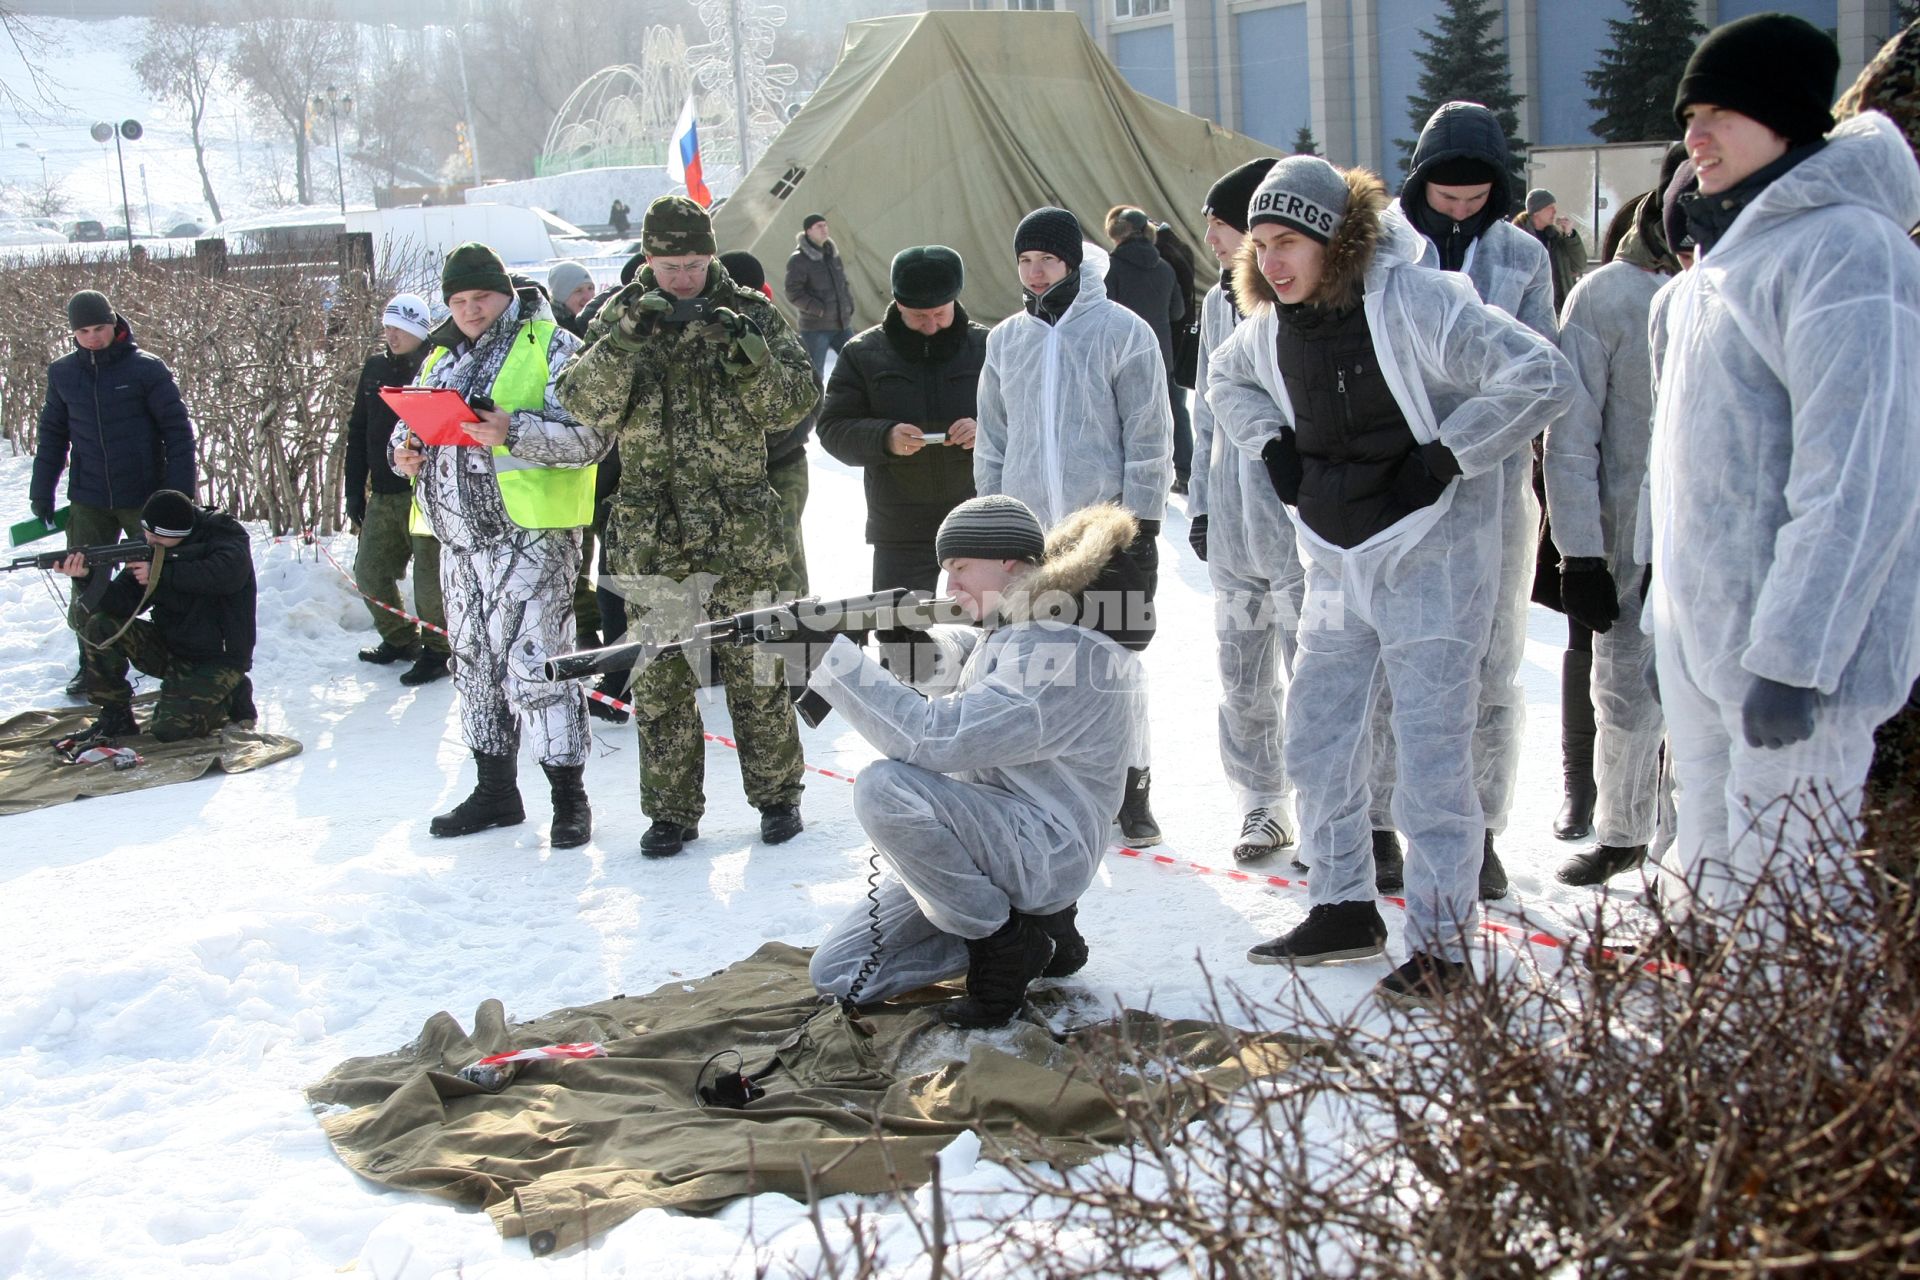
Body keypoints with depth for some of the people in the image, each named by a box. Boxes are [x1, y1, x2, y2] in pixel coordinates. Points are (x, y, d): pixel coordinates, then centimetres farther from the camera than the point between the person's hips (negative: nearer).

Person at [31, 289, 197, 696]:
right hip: (88, 502, 3)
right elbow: (52, 434, 13)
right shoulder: (62, 373, 4)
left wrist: (180, 492, -11)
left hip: (144, 497, -3)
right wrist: (41, 492, 9)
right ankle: (93, 665, 18)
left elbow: (177, 430, -6)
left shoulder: (147, 368, -7)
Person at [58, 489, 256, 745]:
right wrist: (86, 578, -29)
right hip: (169, 646, 6)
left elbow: (224, 574, -37)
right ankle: (116, 716, -1)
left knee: (169, 729, -23)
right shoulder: (148, 549, -1)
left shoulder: (228, 538, -14)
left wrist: (161, 573, -32)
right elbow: (123, 604, -10)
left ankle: (230, 696, 5)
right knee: (100, 626, -13)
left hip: (219, 656, -6)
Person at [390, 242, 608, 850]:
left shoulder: (551, 347, -4)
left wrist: (514, 431, -27)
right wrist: (404, 451, 2)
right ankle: (495, 789, 25)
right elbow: (410, 424, 26)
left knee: (534, 662, -10)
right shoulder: (442, 357, 19)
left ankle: (569, 795, 0)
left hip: (529, 532, -8)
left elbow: (590, 433, -14)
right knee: (475, 663, 13)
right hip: (459, 534, 8)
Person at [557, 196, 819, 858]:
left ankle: (777, 795, 21)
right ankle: (672, 811, 17)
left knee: (755, 671, 6)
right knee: (659, 680, 6)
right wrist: (623, 344, -22)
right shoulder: (622, 317, 5)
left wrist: (753, 359, -21)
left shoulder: (749, 313, 2)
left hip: (741, 531, -1)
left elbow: (795, 403, -4)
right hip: (650, 532, 1)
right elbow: (583, 403, -7)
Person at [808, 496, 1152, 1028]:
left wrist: (832, 660, -27)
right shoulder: (1022, 624, 10)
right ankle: (1027, 918, 11)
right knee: (837, 974, 3)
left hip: (1042, 852, -9)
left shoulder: (1063, 648, -23)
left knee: (886, 788, -33)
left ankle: (1003, 942, -13)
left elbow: (937, 737, -29)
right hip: (989, 835, 9)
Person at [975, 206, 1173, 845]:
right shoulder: (1006, 339, 10)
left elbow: (1149, 435, -4)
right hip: (1026, 533, 4)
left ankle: (1131, 791, 14)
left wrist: (1142, 525, -7)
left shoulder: (1123, 331, -4)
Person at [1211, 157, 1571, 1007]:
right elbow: (1225, 378, 27)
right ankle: (1344, 910, 26)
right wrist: (1270, 443, 8)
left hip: (1428, 559, -8)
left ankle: (1442, 944, 4)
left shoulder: (1416, 301, -19)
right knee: (1317, 737, 12)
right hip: (1337, 560, 8)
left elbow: (1542, 377, -23)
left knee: (1430, 752, -6)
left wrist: (1443, 458, -21)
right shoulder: (1274, 323, 4)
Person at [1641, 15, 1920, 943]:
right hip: (1698, 635, 9)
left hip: (1793, 650, -9)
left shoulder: (1845, 248, -17)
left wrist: (1792, 653, -24)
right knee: (1705, 875, 17)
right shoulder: (1725, 252, 14)